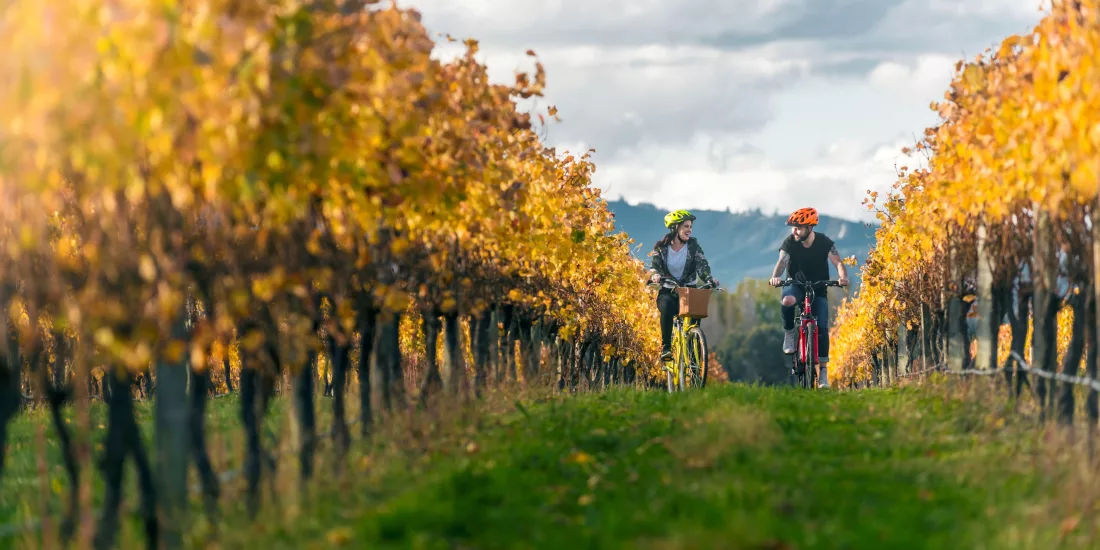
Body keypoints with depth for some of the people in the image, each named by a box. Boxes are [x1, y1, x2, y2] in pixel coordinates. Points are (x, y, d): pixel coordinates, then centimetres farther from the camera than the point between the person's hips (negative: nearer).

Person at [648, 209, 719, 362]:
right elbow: (654, 265, -13)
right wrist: (654, 275, -38)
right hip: (667, 292, -1)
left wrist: (709, 278, -33)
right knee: (667, 305, -36)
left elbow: (701, 264, -12)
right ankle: (666, 348, -32)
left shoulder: (693, 245, 1)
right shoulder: (661, 246, 0)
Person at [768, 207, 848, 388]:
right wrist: (775, 277, -49)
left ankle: (823, 370, -5)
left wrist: (843, 277, -43)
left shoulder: (824, 242, -13)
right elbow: (782, 262, -27)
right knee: (787, 300, -38)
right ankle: (789, 333, -11)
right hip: (796, 286, -1)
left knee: (822, 328, -13)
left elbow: (838, 262, -20)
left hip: (818, 289, 1)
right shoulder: (790, 242, -14)